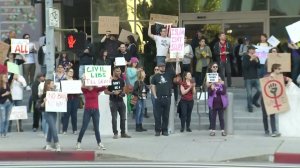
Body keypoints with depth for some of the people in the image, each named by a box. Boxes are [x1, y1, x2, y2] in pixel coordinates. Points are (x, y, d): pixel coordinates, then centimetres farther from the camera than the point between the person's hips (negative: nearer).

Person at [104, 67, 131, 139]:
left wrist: (123, 93, -1)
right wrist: (113, 93, -19)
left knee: (123, 117, 7)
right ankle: (115, 133, 5)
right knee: (114, 118, -1)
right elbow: (105, 91, -6)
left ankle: (123, 133, 16)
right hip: (113, 101, -5)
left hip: (121, 101, 5)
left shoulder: (121, 80, 9)